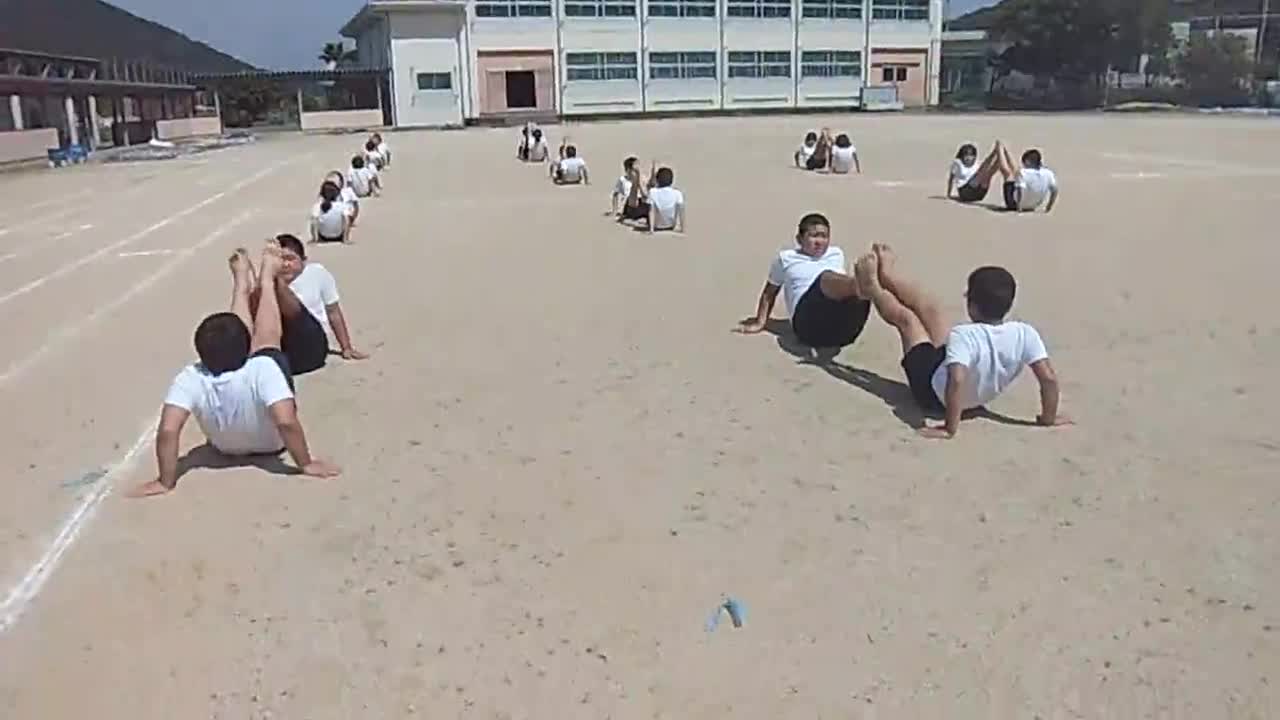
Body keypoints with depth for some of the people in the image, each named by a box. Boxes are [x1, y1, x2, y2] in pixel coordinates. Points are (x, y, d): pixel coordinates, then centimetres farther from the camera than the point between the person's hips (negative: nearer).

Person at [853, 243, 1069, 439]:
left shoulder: (964, 335, -38)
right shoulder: (1025, 333, -25)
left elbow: (956, 380, -51)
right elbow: (1049, 378, -27)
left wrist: (950, 428, -43)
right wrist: (1048, 418, -11)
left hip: (933, 393, -5)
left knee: (906, 317, 12)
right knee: (930, 308, 16)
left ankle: (873, 287, 42)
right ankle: (887, 276, 41)